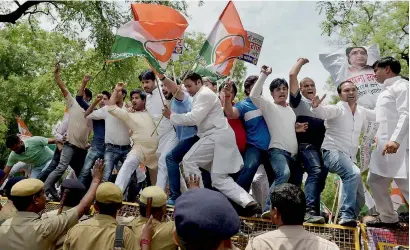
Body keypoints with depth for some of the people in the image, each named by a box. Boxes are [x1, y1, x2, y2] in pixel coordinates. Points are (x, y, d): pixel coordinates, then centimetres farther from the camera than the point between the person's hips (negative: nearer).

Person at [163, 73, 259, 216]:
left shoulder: (204, 94, -8)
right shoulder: (201, 96, 25)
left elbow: (194, 118, -18)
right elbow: (196, 119, 18)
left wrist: (171, 116, -8)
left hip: (217, 137, -11)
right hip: (218, 137, 11)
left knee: (189, 161, -6)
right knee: (219, 179, 7)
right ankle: (248, 203, 1)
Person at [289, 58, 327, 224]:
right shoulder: (299, 101, 8)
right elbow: (292, 75, 0)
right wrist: (301, 61, 16)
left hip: (322, 146, 8)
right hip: (306, 145, -7)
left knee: (322, 175, 4)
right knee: (316, 171, -25)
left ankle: (314, 211, 13)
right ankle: (309, 210, -29)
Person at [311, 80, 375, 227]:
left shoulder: (362, 112, 14)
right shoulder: (337, 109, -7)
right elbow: (322, 112, -29)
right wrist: (315, 106, -49)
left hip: (350, 157, 8)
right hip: (333, 152, -8)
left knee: (359, 197, 9)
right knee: (354, 173, -36)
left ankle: (348, 218, 28)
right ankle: (347, 217, -31)